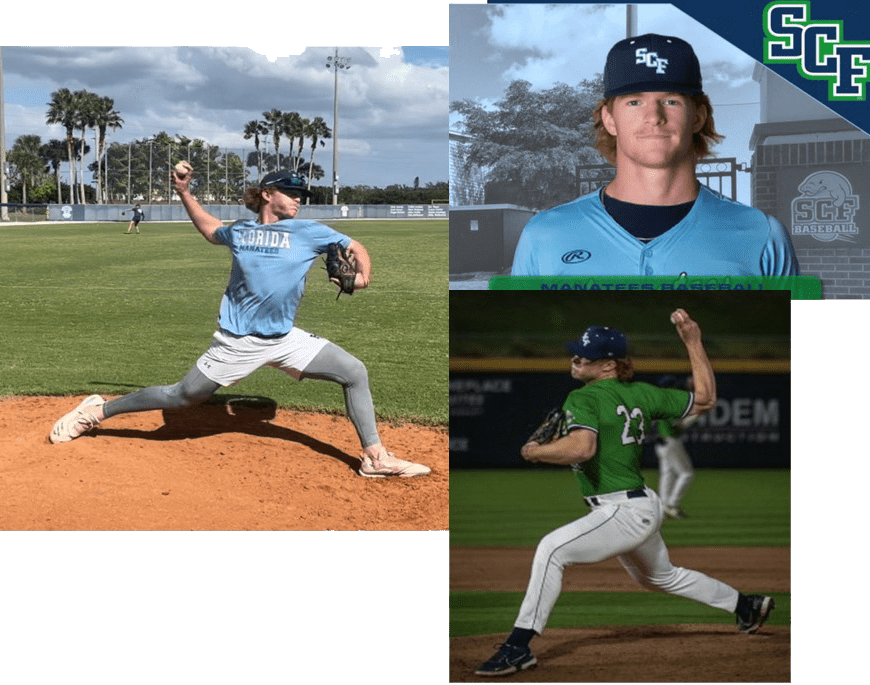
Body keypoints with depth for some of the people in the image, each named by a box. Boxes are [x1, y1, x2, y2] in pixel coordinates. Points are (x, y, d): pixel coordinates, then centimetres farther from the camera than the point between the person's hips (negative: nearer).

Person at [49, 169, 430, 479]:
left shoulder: (307, 232, -1)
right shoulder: (239, 232, 3)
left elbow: (354, 247, 1)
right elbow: (210, 231, 25)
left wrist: (363, 274, -18)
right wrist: (184, 194, 17)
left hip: (286, 339, 2)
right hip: (238, 342, -2)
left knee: (354, 372, -7)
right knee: (181, 397, 1)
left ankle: (375, 458, 1)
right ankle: (97, 411, 18)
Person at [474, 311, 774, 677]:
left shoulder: (582, 398, -16)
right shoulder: (641, 393, 5)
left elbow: (581, 448, -34)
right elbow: (705, 399, 9)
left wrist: (533, 451, -17)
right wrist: (693, 342, 15)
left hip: (625, 512, -10)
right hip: (645, 507, 10)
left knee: (552, 548, -21)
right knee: (660, 576, 33)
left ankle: (518, 647, -27)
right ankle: (747, 606, 48)